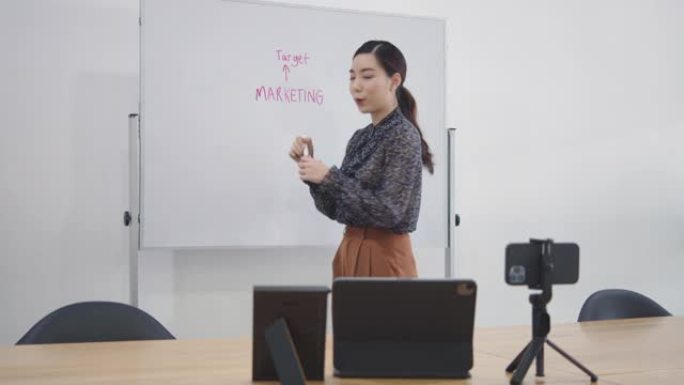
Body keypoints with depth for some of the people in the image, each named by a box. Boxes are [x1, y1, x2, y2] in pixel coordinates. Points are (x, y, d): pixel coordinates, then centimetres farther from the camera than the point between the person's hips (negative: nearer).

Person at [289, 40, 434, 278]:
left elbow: (389, 212, -22)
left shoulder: (404, 136, -13)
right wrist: (310, 168, -4)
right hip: (351, 255, 7)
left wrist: (329, 176, -21)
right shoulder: (360, 138, 9)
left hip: (384, 259, -7)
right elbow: (335, 210, 9)